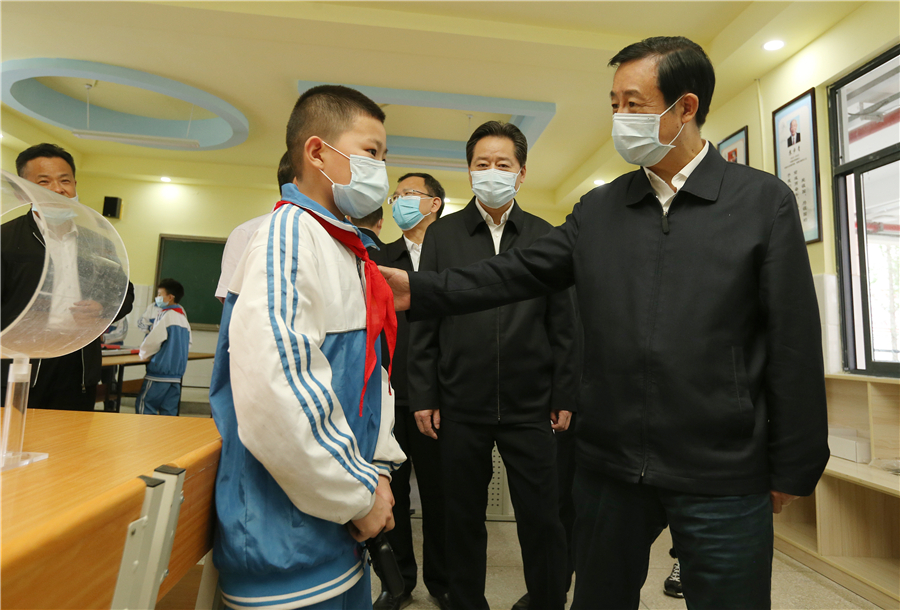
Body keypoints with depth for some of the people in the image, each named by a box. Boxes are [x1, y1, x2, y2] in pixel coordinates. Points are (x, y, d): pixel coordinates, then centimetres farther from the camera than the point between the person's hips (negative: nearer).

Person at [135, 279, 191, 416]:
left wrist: (143, 354, 6)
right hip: (178, 372, 8)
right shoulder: (184, 317, 13)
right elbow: (188, 344, 18)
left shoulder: (166, 316, -11)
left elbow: (152, 341, -12)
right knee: (169, 410, 9)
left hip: (160, 370, -8)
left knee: (143, 405, 2)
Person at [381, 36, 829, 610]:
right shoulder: (598, 209, 6)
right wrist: (419, 289, -6)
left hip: (721, 477, -2)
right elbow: (515, 273, 2)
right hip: (609, 466, 3)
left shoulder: (764, 201, -3)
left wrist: (792, 470, -3)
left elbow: (794, 344, -4)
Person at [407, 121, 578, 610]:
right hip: (461, 405, 1)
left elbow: (562, 324, 4)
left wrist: (564, 396, 2)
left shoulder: (545, 237, 4)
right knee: (463, 518, 15)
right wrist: (423, 396, -1)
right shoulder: (441, 235, 4)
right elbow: (424, 323, 2)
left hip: (530, 405, 0)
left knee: (542, 519, 10)